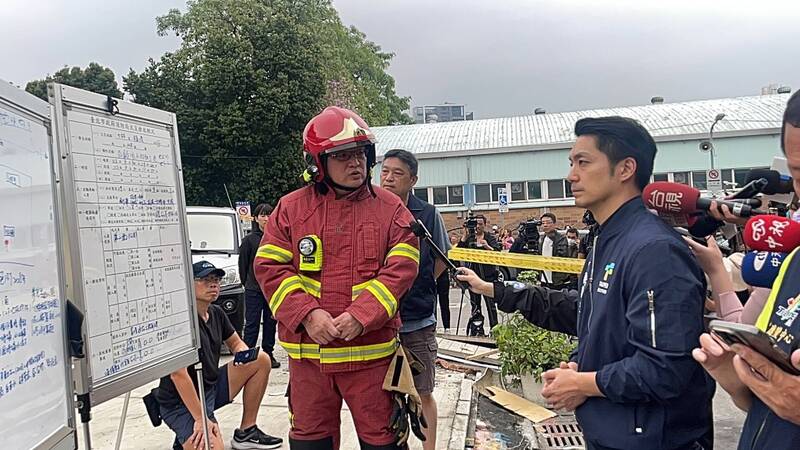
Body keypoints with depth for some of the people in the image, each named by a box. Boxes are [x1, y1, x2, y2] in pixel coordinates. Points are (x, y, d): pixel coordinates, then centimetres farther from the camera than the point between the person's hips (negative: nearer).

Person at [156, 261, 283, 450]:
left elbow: (236, 343, 18)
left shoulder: (216, 313, 4)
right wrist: (200, 419, -26)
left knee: (262, 360, -1)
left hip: (211, 388, 9)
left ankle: (246, 432, 6)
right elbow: (178, 374, -26)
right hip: (181, 402, -9)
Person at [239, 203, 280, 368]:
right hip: (254, 290, -2)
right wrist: (247, 283, 6)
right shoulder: (249, 239, -2)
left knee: (271, 322, 11)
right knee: (252, 323, 2)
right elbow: (243, 263, 4)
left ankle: (268, 353, 22)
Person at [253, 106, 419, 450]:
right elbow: (270, 267, -2)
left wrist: (360, 316, -18)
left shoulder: (390, 207, 0)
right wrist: (308, 314, -16)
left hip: (371, 349, -1)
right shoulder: (291, 208, 2)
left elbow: (401, 267, -7)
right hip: (307, 350, 1)